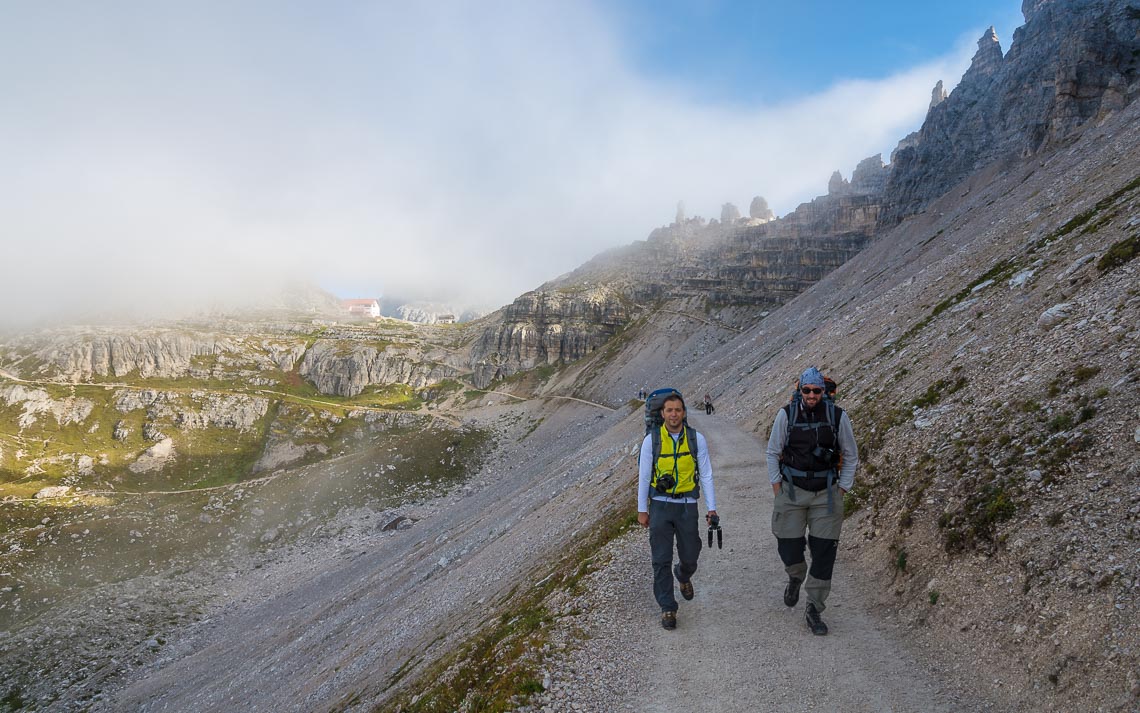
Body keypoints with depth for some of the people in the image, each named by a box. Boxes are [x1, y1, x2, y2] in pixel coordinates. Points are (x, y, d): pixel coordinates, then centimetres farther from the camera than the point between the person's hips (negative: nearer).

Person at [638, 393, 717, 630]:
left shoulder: (696, 439, -3)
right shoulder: (651, 440, -5)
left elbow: (706, 475, 3)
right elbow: (644, 476, 1)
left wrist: (711, 507, 0)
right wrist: (642, 510, 2)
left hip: (687, 505, 1)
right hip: (660, 506, -1)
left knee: (690, 556, 10)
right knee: (662, 560, -1)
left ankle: (683, 576, 45)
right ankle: (667, 608, 12)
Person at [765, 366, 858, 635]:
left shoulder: (838, 416, -5)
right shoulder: (786, 414, -6)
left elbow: (851, 457, 6)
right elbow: (772, 452, 5)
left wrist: (842, 490, 2)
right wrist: (777, 488, 1)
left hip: (826, 493, 0)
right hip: (792, 490, 0)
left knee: (824, 552, -1)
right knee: (788, 546, 1)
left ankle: (814, 610, 13)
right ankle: (796, 577, 37)